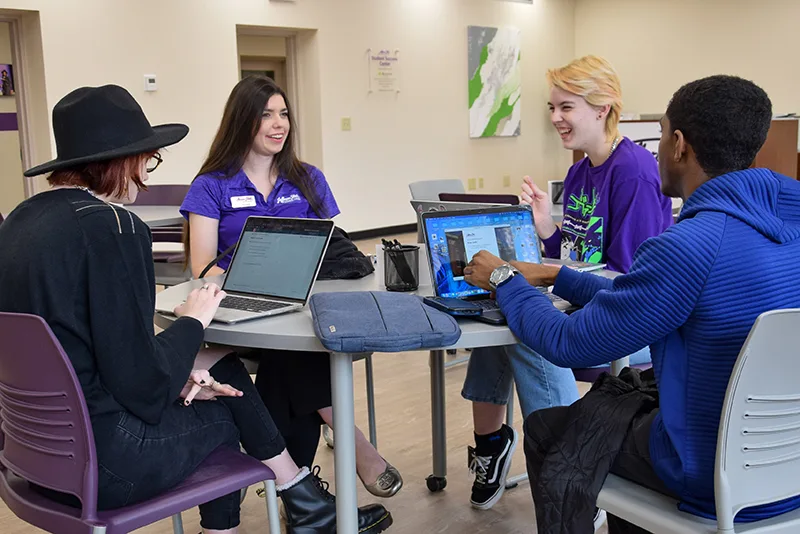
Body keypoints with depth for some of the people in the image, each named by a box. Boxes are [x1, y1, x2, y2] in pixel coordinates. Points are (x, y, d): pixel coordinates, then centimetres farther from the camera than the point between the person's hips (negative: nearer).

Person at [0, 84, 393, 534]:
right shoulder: (112, 227, -20)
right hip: (100, 459, -8)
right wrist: (193, 320, -5)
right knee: (229, 403, 17)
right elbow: (143, 386, -22)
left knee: (221, 365, 19)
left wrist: (176, 374, 4)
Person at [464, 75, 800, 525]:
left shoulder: (689, 247, -28)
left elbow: (569, 345, -17)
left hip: (720, 483, -8)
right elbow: (639, 301, 9)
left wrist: (505, 280, 0)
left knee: (544, 427, 12)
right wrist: (555, 276, 15)